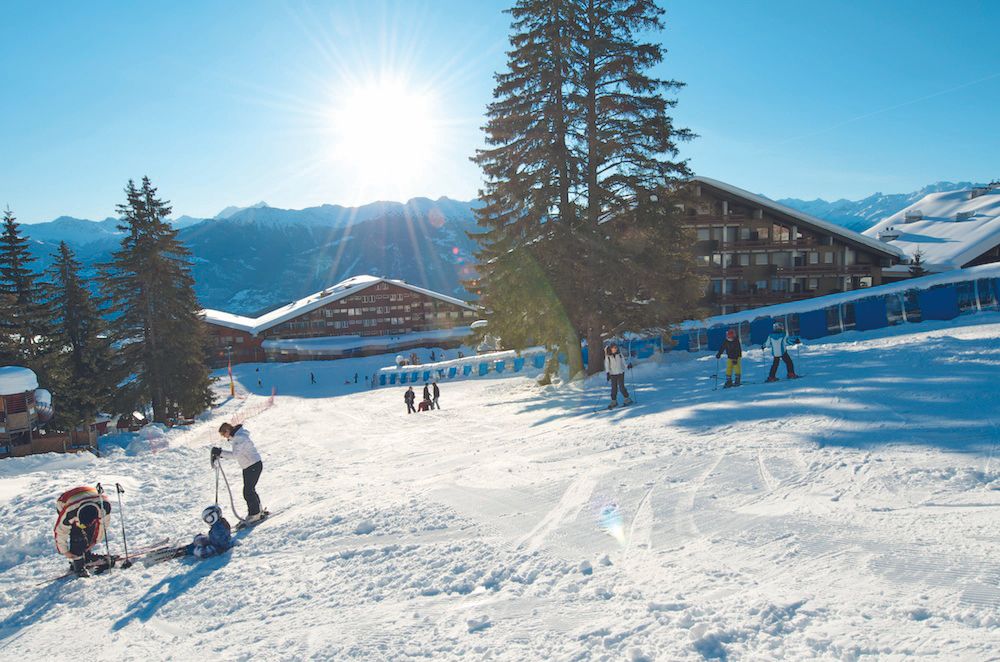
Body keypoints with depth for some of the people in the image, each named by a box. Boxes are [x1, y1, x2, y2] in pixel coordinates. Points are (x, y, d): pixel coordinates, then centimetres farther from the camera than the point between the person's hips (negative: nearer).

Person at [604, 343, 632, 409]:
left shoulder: (620, 354, 2)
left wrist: (627, 366, -11)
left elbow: (623, 362, 7)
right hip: (612, 374, 0)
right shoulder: (607, 356, -2)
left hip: (620, 373, 0)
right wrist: (607, 373, -15)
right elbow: (606, 366, -3)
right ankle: (614, 401, 13)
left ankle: (627, 399, 8)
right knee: (614, 388, 2)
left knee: (621, 386, -6)